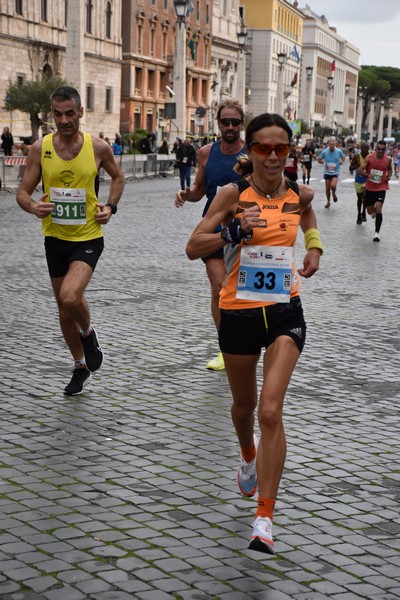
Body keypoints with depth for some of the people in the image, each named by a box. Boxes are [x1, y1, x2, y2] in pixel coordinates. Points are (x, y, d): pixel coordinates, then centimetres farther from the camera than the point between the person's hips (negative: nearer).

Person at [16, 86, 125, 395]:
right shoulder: (40, 148, -6)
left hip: (88, 237, -3)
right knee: (65, 308, 14)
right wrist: (33, 206, -23)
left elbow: (118, 176, 11)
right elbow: (23, 192, -1)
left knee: (70, 296, -25)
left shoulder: (98, 147, -8)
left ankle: (88, 333, 9)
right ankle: (81, 367, 34)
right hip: (55, 238, 3)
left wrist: (110, 206, -4)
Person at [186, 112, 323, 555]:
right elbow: (193, 248, -11)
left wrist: (314, 246, 11)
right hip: (239, 313, 0)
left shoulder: (299, 194, 0)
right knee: (244, 405, 19)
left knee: (270, 411, -13)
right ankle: (248, 456, 55)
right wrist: (235, 230, -24)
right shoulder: (234, 194, -9)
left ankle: (265, 518, -7)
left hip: (285, 311, 0)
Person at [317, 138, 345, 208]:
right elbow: (318, 159, 3)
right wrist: (321, 161, -19)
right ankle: (328, 201, 31)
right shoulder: (324, 152, -9)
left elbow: (343, 157, 10)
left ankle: (334, 194, 13)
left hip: (335, 172, -2)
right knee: (327, 188, 8)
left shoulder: (339, 151, -9)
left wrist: (342, 161, -10)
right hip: (327, 172, 2)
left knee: (333, 186, -23)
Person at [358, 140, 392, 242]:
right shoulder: (369, 157, -10)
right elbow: (360, 170, -8)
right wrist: (367, 175, -26)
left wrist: (389, 175, -2)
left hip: (381, 188, -1)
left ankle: (377, 232, -4)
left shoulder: (388, 159, -5)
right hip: (369, 187, 1)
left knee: (378, 209, -17)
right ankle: (374, 209, 52)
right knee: (370, 211, 11)